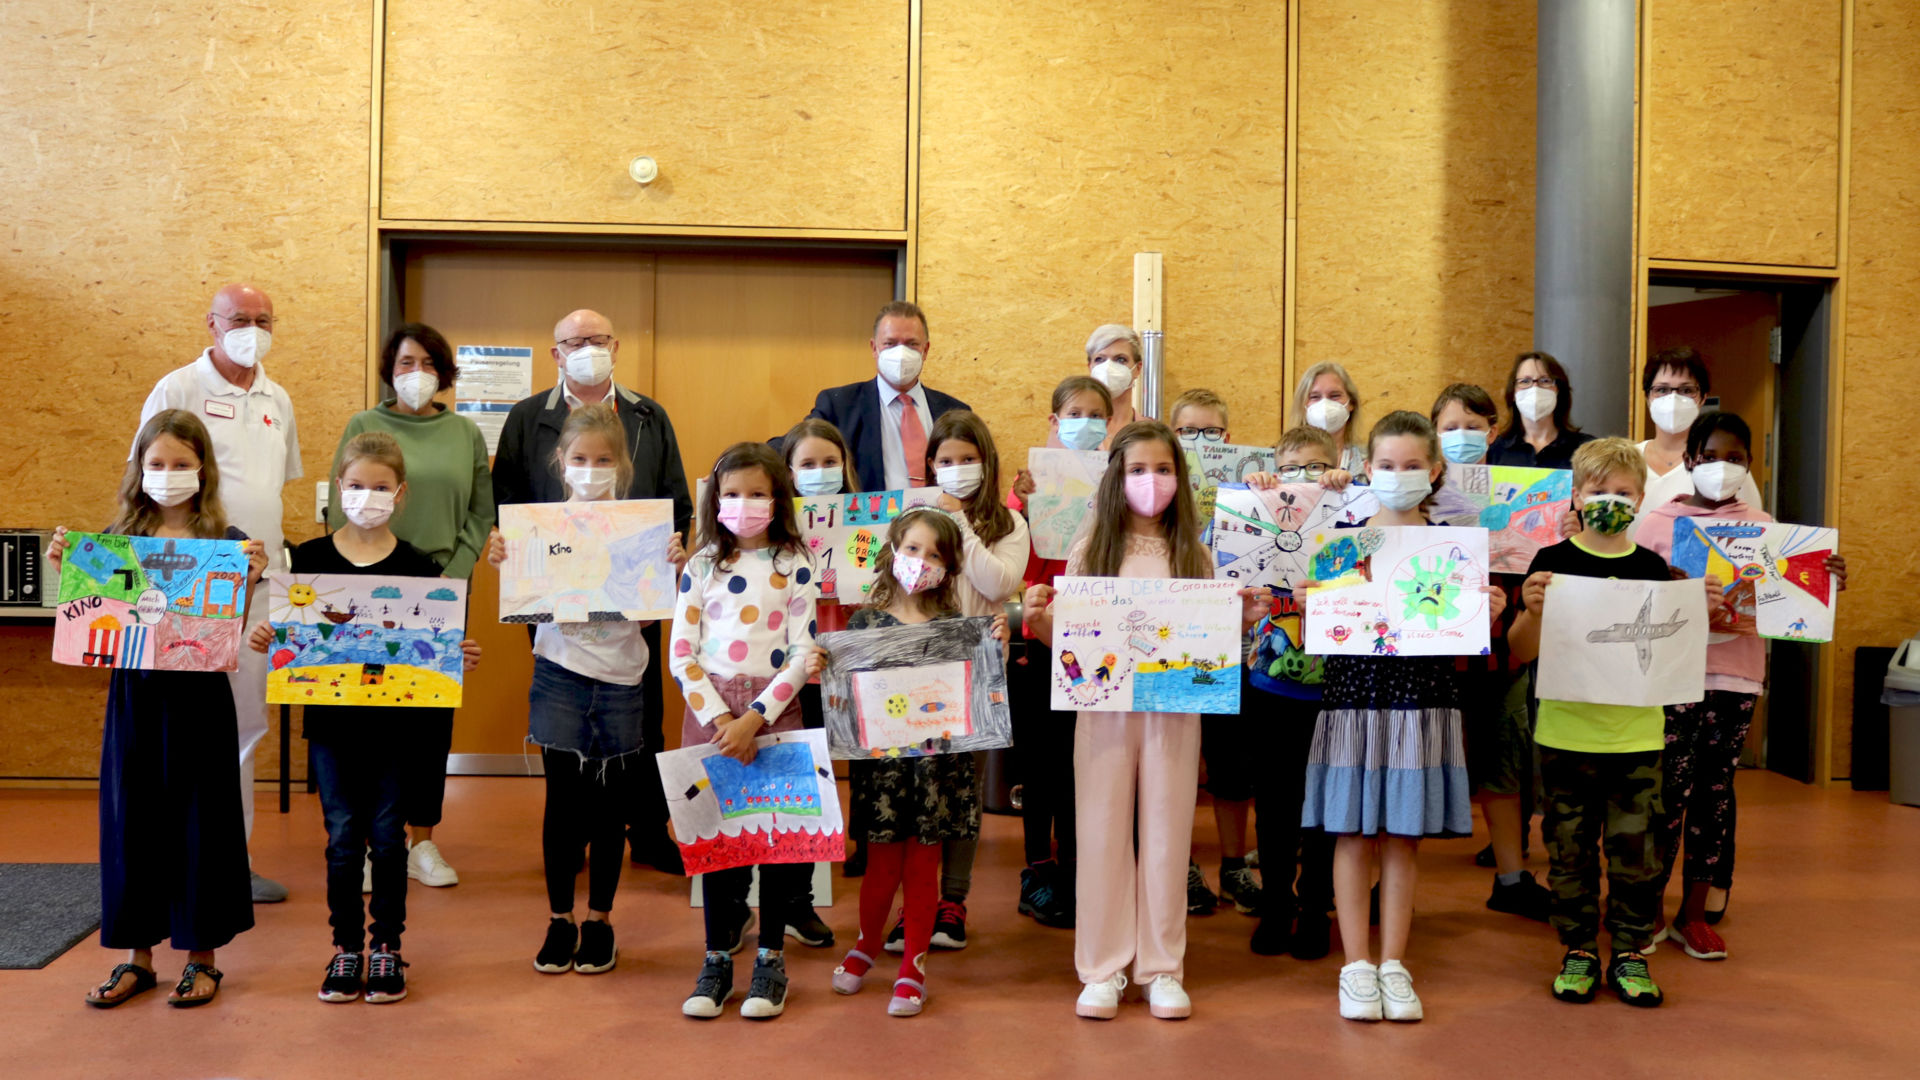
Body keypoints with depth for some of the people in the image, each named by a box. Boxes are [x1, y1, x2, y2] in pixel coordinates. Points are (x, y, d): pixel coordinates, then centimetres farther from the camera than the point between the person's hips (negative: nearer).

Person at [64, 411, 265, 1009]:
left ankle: (201, 957, 18)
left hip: (199, 696, -2)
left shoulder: (225, 541, -4)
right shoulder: (117, 537, 4)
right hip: (133, 694, 3)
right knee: (131, 820, 9)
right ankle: (138, 956, 23)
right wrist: (65, 569, -8)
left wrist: (249, 580, -23)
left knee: (199, 820, 5)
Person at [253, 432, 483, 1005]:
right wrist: (263, 637, -14)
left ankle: (387, 946, 20)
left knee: (387, 836, 7)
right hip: (332, 721, 1)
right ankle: (346, 946, 20)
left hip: (396, 723, -1)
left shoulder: (417, 567, -2)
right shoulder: (312, 558, 1)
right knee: (343, 838, 5)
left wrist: (460, 657, -18)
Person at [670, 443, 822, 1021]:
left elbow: (803, 654, -5)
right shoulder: (702, 566, 5)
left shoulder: (795, 567, 1)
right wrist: (720, 718, -11)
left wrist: (753, 719, -13)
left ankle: (770, 958, 15)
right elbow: (681, 653, 0)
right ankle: (717, 959, 16)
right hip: (710, 710, 1)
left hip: (774, 711, -1)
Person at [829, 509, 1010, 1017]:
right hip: (882, 757, 0)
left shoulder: (956, 625, 2)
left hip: (938, 759, 0)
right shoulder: (865, 621, 1)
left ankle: (913, 967, 21)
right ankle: (865, 948, 33)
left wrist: (998, 646, -14)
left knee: (922, 868, 8)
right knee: (881, 865, 8)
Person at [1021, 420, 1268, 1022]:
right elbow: (1066, 639, 3)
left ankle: (1163, 969, 17)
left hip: (1174, 708, 1)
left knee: (1166, 834, 6)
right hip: (1104, 706, -1)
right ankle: (1102, 969, 15)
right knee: (1102, 832, 4)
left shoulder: (1194, 554, 6)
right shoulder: (1091, 549, 3)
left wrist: (1242, 620, -10)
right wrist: (1036, 618, -16)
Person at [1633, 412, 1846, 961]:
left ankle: (1694, 914, 21)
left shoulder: (1762, 526, 8)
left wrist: (1827, 581, -10)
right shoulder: (1659, 523, 1)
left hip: (1736, 676, 3)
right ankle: (1649, 910, 15)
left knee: (1715, 791, 9)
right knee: (1669, 792, -2)